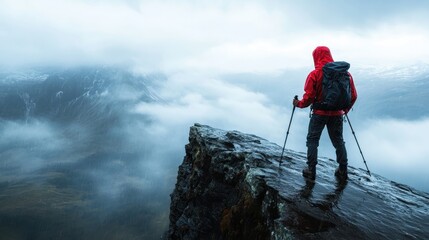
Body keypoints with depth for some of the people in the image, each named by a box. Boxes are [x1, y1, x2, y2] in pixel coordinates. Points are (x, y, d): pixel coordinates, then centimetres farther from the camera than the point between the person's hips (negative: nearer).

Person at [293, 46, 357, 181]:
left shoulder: (314, 74, -13)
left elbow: (309, 97, -14)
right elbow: (353, 95, 4)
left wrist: (299, 104, 5)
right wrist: (346, 109, 20)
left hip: (319, 113, -4)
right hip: (337, 114, 4)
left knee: (312, 140, 9)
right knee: (338, 141, 17)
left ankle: (311, 171, 10)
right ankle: (343, 171, 23)